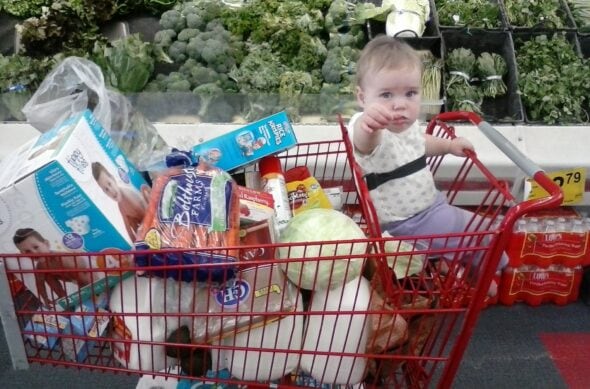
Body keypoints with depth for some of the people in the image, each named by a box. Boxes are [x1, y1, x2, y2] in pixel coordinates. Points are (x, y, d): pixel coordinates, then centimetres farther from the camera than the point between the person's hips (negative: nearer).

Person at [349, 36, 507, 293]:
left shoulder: (406, 123, -5)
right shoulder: (371, 130, -32)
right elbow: (364, 142, -60)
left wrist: (448, 145, 11)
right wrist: (367, 124, -81)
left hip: (429, 201, 8)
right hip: (406, 221, -8)